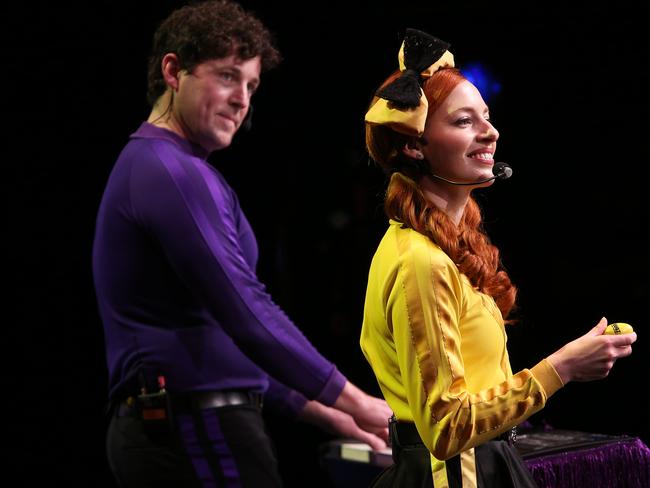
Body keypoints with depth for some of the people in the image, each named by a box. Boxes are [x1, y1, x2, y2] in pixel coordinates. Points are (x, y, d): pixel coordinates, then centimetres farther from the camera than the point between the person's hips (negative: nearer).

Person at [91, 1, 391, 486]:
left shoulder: (150, 166, 20)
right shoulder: (171, 171, -13)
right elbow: (245, 313, -21)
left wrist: (322, 412, 21)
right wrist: (353, 402, -14)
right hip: (199, 429, -10)